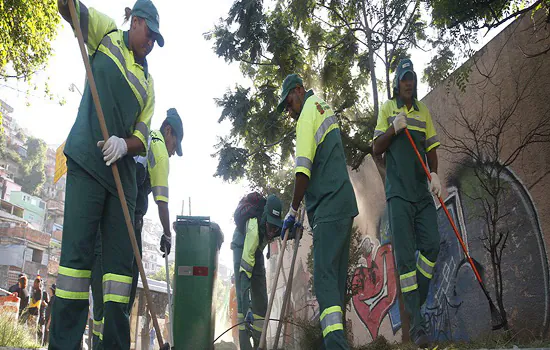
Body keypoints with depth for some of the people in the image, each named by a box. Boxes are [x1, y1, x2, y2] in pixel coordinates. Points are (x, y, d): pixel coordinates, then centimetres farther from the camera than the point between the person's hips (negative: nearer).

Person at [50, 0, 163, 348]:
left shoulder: (148, 82, 17)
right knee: (78, 249, -10)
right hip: (86, 161, -5)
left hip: (122, 168, 5)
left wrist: (124, 145, -12)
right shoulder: (106, 34, 12)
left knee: (121, 256, 2)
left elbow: (142, 136, 9)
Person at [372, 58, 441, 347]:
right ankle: (416, 323, -4)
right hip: (398, 192, -4)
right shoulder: (387, 109, 5)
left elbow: (431, 149, 13)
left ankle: (415, 301, 16)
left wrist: (435, 174, -4)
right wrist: (394, 129, -13)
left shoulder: (424, 111, 15)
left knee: (431, 243, -5)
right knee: (405, 254, -7)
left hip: (422, 190, 4)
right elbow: (376, 149, 3)